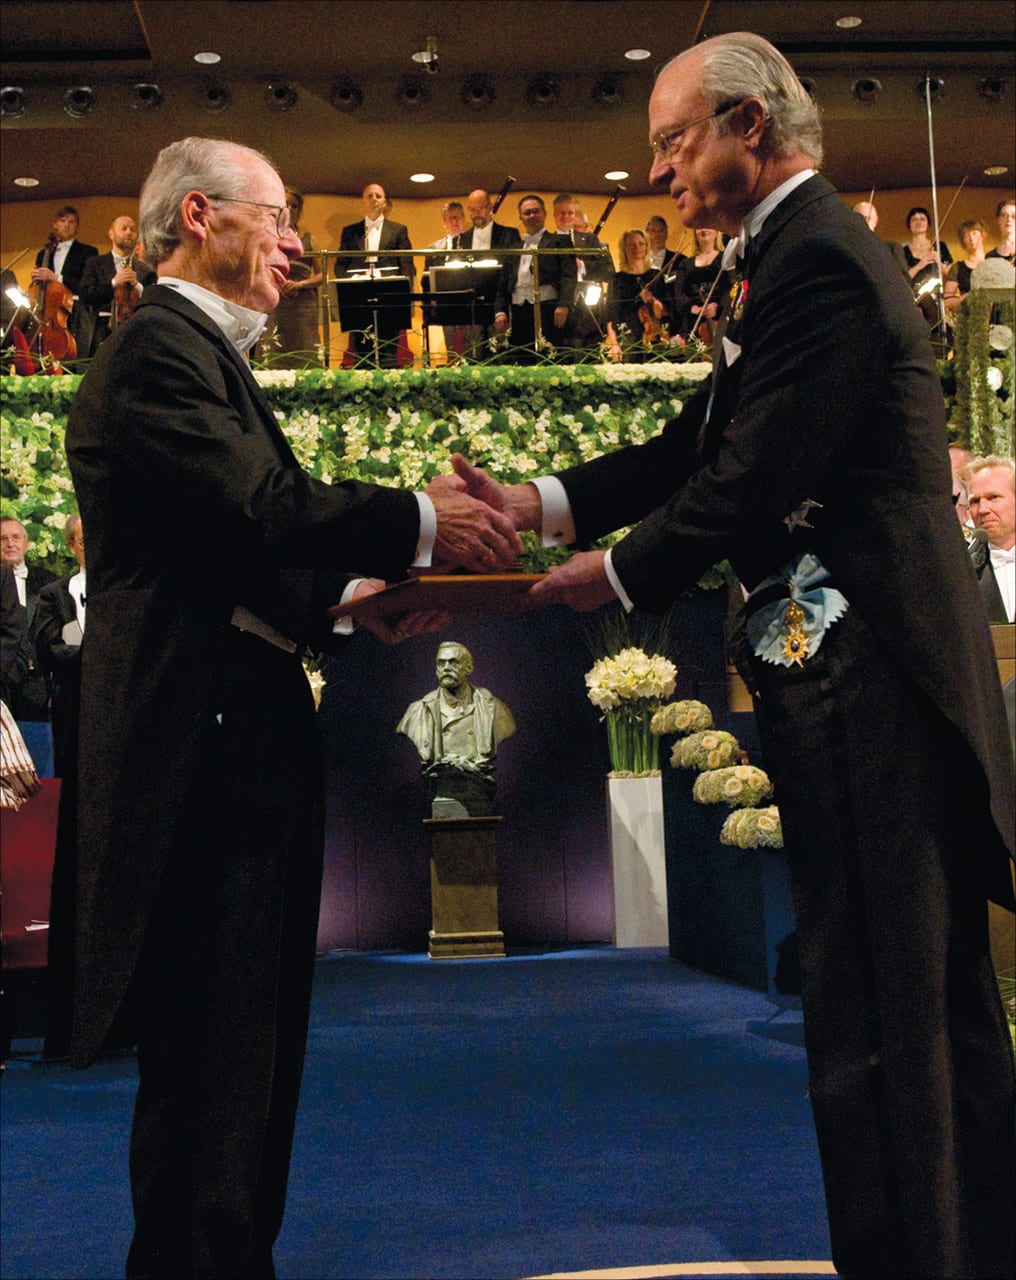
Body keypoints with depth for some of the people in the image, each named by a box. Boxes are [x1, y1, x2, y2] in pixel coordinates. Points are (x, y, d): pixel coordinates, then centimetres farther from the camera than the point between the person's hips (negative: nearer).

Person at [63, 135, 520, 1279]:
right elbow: (260, 504, -22)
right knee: (211, 1059, -5)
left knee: (250, 1046, 16)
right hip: (200, 742, -11)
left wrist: (353, 594, 9)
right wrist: (418, 522, -13)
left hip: (243, 735, 11)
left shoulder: (201, 349, 23)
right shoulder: (158, 347, -11)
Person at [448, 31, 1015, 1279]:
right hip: (869, 665, 11)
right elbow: (702, 443, 18)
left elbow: (755, 475, -19)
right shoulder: (796, 252, 19)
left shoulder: (817, 261, -14)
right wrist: (541, 503, 8)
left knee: (873, 1002, -4)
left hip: (863, 674, -11)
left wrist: (618, 575, -5)